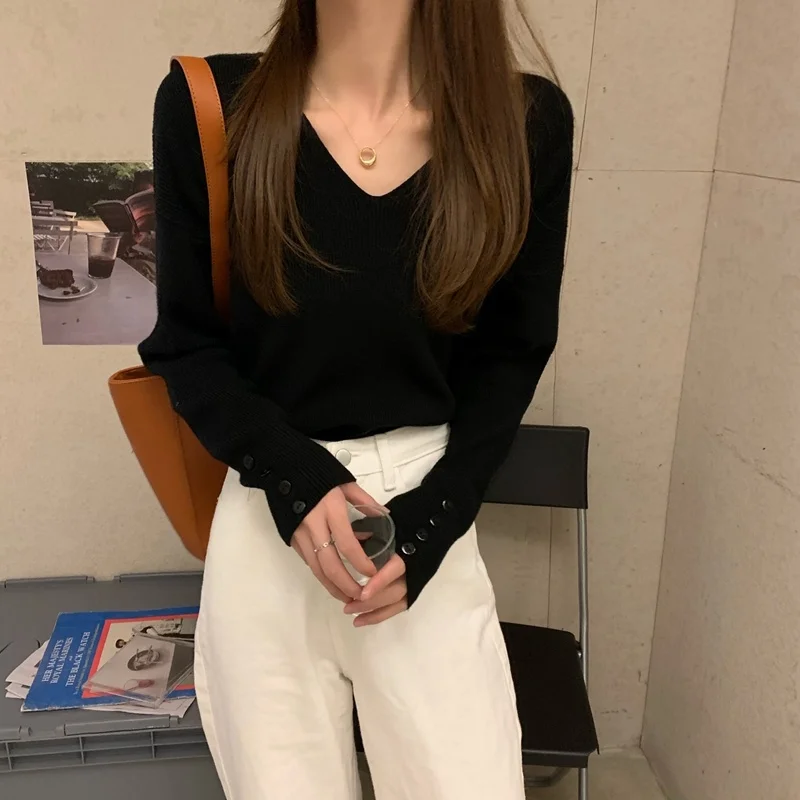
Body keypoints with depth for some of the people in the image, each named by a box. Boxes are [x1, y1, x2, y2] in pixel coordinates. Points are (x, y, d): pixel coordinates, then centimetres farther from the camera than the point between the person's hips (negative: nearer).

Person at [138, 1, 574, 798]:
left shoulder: (527, 121, -4)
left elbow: (510, 356, 3)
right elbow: (185, 342, 1)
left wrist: (429, 519, -8)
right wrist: (292, 476, -15)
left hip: (429, 511, 1)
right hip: (267, 522, 0)